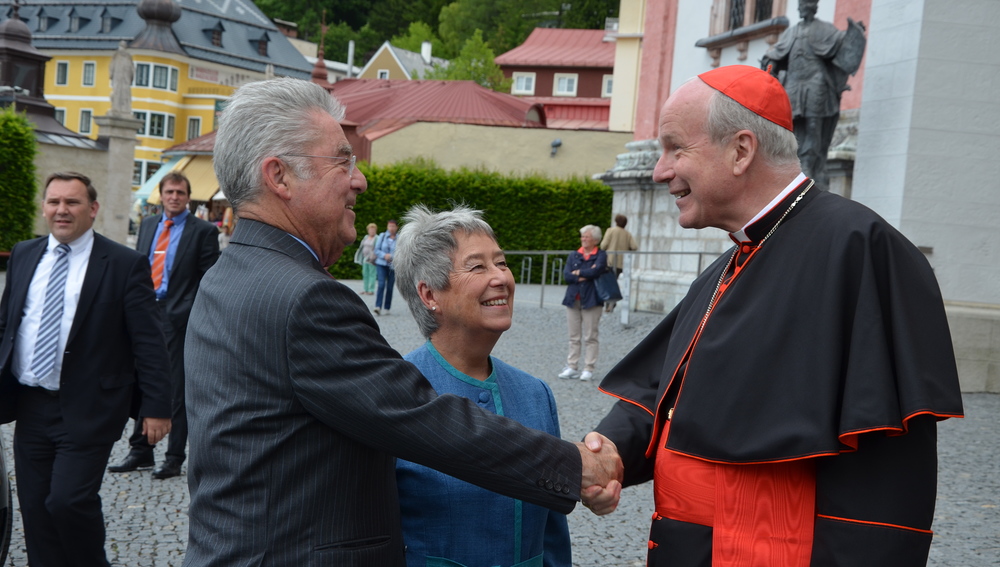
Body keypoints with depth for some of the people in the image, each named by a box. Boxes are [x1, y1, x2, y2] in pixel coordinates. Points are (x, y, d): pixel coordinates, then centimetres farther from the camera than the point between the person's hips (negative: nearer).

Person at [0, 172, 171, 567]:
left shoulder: (125, 265, -6)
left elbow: (149, 342, -7)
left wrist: (156, 407, -10)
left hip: (87, 411, -5)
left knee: (70, 501, -12)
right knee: (36, 509, 9)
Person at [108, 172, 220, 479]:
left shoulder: (203, 231, -3)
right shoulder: (148, 225, 15)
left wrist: (193, 315, -14)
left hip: (178, 317, -5)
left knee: (176, 390, 1)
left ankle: (174, 458, 9)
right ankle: (140, 451, 21)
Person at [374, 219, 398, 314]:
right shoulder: (382, 236, 5)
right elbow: (376, 250, 5)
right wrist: (384, 255, -12)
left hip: (393, 266, 0)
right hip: (381, 264, 0)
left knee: (390, 287, 2)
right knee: (381, 284, -13)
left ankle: (387, 308, 12)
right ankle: (378, 307, -17)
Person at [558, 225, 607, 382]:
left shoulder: (601, 255, 4)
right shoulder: (574, 255, 14)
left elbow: (597, 270, -16)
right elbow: (566, 274, 0)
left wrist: (579, 272, -3)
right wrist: (586, 276, -10)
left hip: (591, 300, -4)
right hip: (573, 299, 4)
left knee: (590, 337, -3)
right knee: (574, 337, 6)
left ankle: (588, 369, 1)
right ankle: (572, 367, 11)